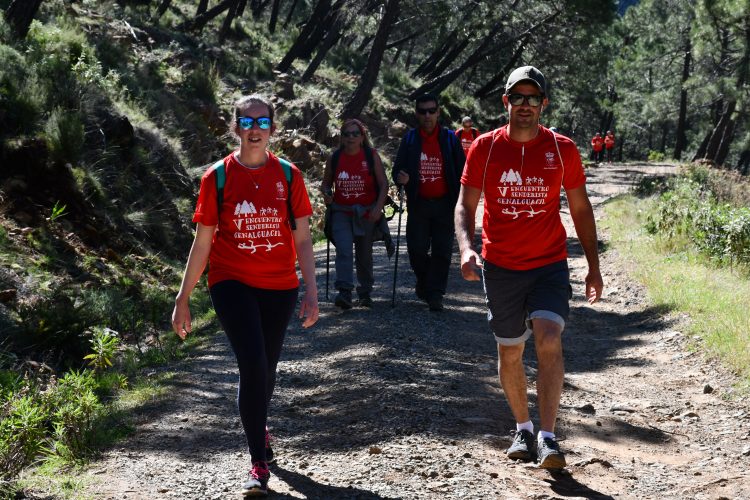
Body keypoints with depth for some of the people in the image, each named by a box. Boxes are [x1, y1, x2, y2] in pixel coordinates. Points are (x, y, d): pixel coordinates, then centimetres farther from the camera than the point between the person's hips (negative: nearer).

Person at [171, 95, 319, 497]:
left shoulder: (288, 175, 0)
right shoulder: (217, 177, -3)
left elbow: (302, 239, 3)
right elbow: (202, 242, 0)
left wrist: (311, 292, -4)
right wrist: (183, 299, -1)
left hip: (279, 287, 2)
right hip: (232, 283, -2)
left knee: (266, 368, 14)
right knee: (253, 365, -17)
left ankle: (258, 427, 46)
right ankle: (259, 464, -6)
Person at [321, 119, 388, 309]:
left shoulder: (372, 156, -2)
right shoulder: (334, 158, 3)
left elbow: (383, 184, -3)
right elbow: (326, 182, 16)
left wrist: (378, 207, -16)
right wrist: (326, 193, -7)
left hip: (366, 213, 0)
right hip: (341, 212, 0)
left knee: (364, 255, 10)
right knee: (344, 251, -18)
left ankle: (365, 293, 26)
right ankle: (345, 293, -26)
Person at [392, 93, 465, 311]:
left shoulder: (450, 138, 3)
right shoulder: (410, 139, 6)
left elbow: (461, 171, 4)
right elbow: (397, 168, 8)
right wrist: (400, 177, -17)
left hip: (444, 204, -1)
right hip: (418, 204, 1)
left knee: (442, 251, -3)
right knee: (417, 250, 2)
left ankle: (435, 294, 3)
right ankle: (424, 281, 29)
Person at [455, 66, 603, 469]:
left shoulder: (562, 149, 0)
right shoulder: (485, 148, -1)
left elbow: (580, 209, 7)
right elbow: (465, 204, 1)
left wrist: (593, 267, 5)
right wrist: (466, 247, -18)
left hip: (549, 265, -1)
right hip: (500, 267, 1)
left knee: (549, 340, -19)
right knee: (509, 352, 10)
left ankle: (547, 437, -16)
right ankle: (522, 428, 29)